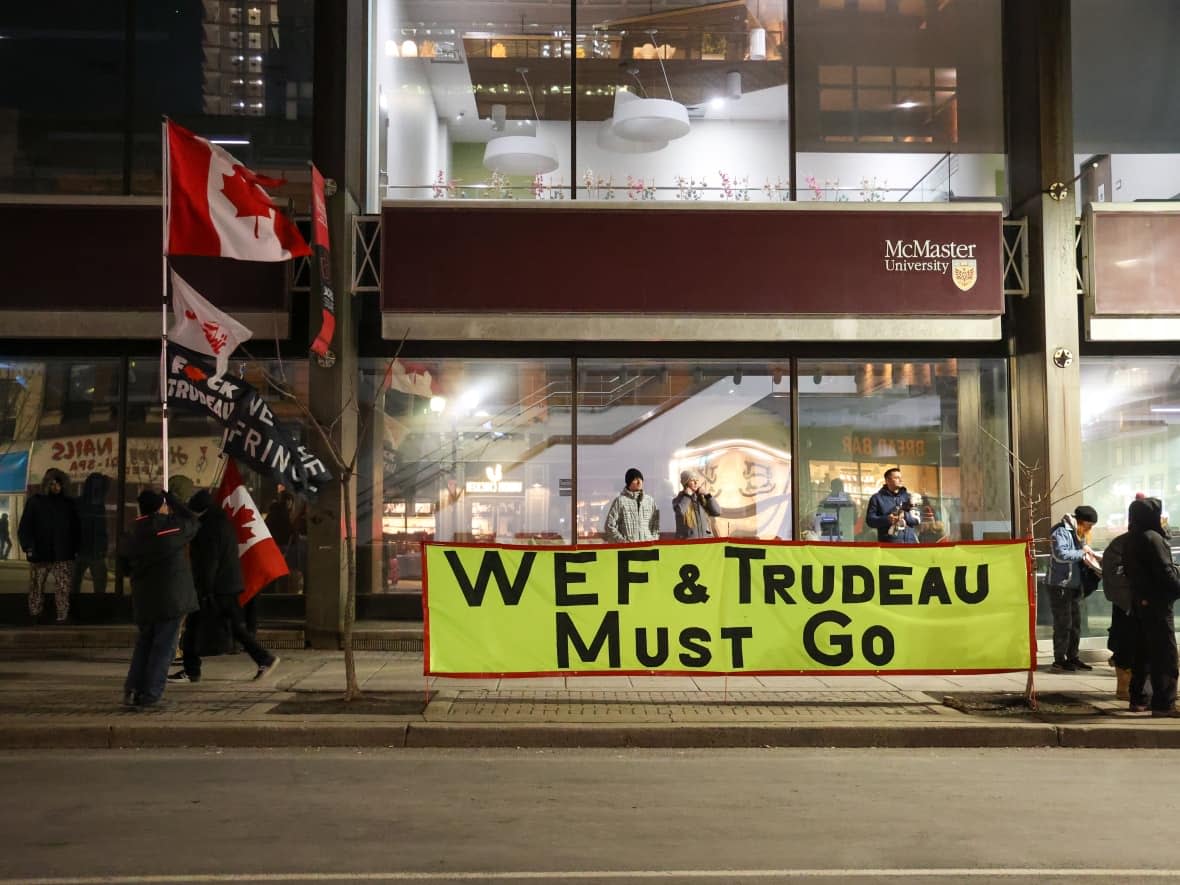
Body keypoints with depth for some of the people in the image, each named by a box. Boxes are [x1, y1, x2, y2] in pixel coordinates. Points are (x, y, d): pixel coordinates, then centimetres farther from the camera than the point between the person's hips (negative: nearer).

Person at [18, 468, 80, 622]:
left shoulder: (68, 503, 9)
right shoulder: (35, 502, 1)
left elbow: (75, 528, 14)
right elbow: (24, 528, -1)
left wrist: (75, 549, 7)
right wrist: (28, 547, -12)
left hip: (63, 555, 1)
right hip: (40, 554, -1)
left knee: (63, 589, -3)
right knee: (36, 588, 6)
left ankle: (62, 618, 0)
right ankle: (34, 618, 16)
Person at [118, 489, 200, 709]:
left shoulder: (132, 536, 4)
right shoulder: (171, 526, -10)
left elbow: (125, 564, 13)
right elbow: (192, 523, 9)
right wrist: (173, 501, 15)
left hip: (143, 600, 5)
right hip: (171, 597, -5)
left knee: (144, 643, 19)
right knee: (163, 646, 0)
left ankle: (132, 690, 13)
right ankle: (151, 694, -1)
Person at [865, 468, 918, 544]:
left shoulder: (908, 497, 15)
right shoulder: (877, 498, 6)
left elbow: (917, 519, 8)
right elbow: (870, 519, -1)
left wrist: (905, 516, -14)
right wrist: (886, 519, -18)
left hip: (909, 542, 4)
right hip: (888, 544, -4)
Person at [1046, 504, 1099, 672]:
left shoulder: (1077, 533, 13)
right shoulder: (1061, 532, -14)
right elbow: (1061, 554, -27)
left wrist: (1089, 555, 3)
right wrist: (1082, 552, -18)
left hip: (1074, 585, 9)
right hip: (1060, 585, -9)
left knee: (1075, 623, 13)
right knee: (1063, 624, -6)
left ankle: (1072, 657, 22)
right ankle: (1059, 661, 0)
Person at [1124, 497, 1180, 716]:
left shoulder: (1130, 541, 11)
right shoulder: (1153, 538, -15)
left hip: (1139, 601, 9)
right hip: (1157, 602, -9)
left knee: (1142, 652, 13)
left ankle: (1138, 699, 16)